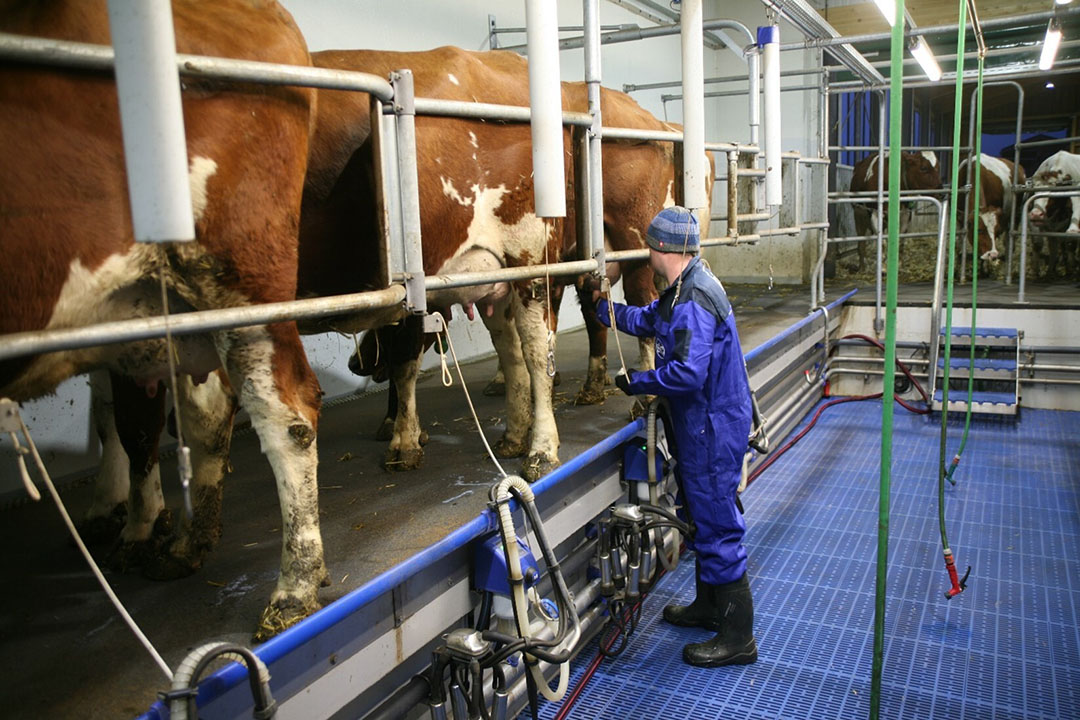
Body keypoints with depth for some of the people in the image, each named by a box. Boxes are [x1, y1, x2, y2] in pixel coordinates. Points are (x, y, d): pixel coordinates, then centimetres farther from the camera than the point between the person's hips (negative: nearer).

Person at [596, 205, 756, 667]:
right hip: (702, 424, 11)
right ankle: (709, 606, 38)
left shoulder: (694, 300, -24)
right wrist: (599, 308, 22)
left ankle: (737, 637, 11)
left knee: (716, 524, -2)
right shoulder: (681, 291, 9)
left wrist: (637, 383, -16)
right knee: (704, 517, 21)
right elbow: (646, 320, 25)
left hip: (713, 428, -11)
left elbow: (687, 373, -30)